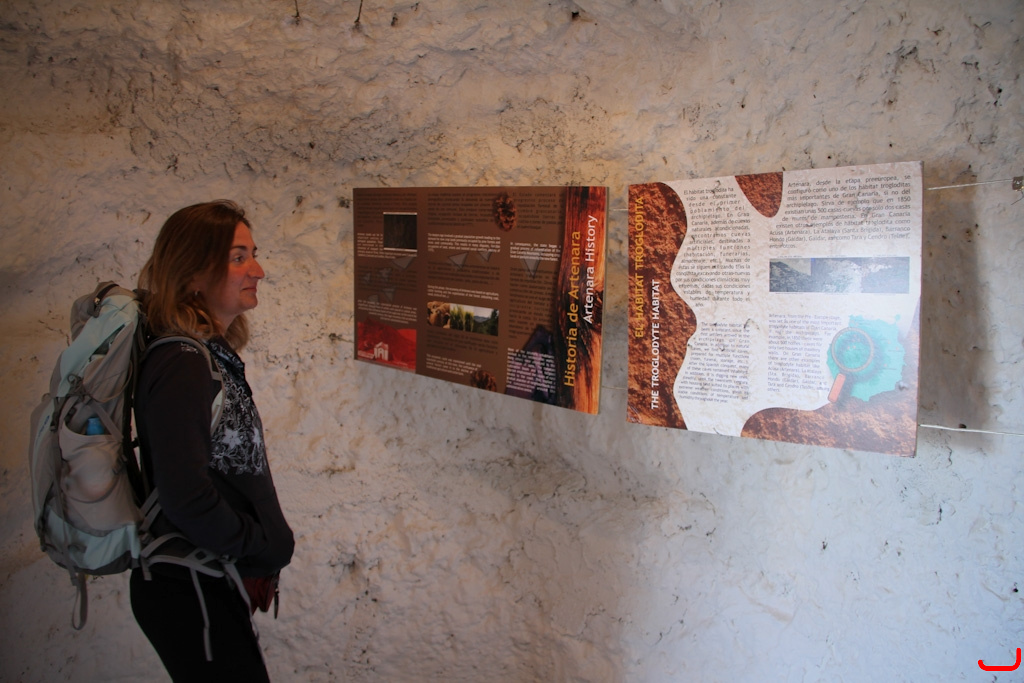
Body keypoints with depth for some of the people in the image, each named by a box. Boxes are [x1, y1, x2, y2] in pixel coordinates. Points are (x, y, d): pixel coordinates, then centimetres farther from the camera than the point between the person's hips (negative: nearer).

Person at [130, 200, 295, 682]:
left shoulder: (214, 356, 6)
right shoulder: (182, 367, -23)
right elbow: (186, 498, -29)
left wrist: (257, 563, 6)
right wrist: (269, 552, -15)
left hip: (214, 584, 9)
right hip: (188, 593, -9)